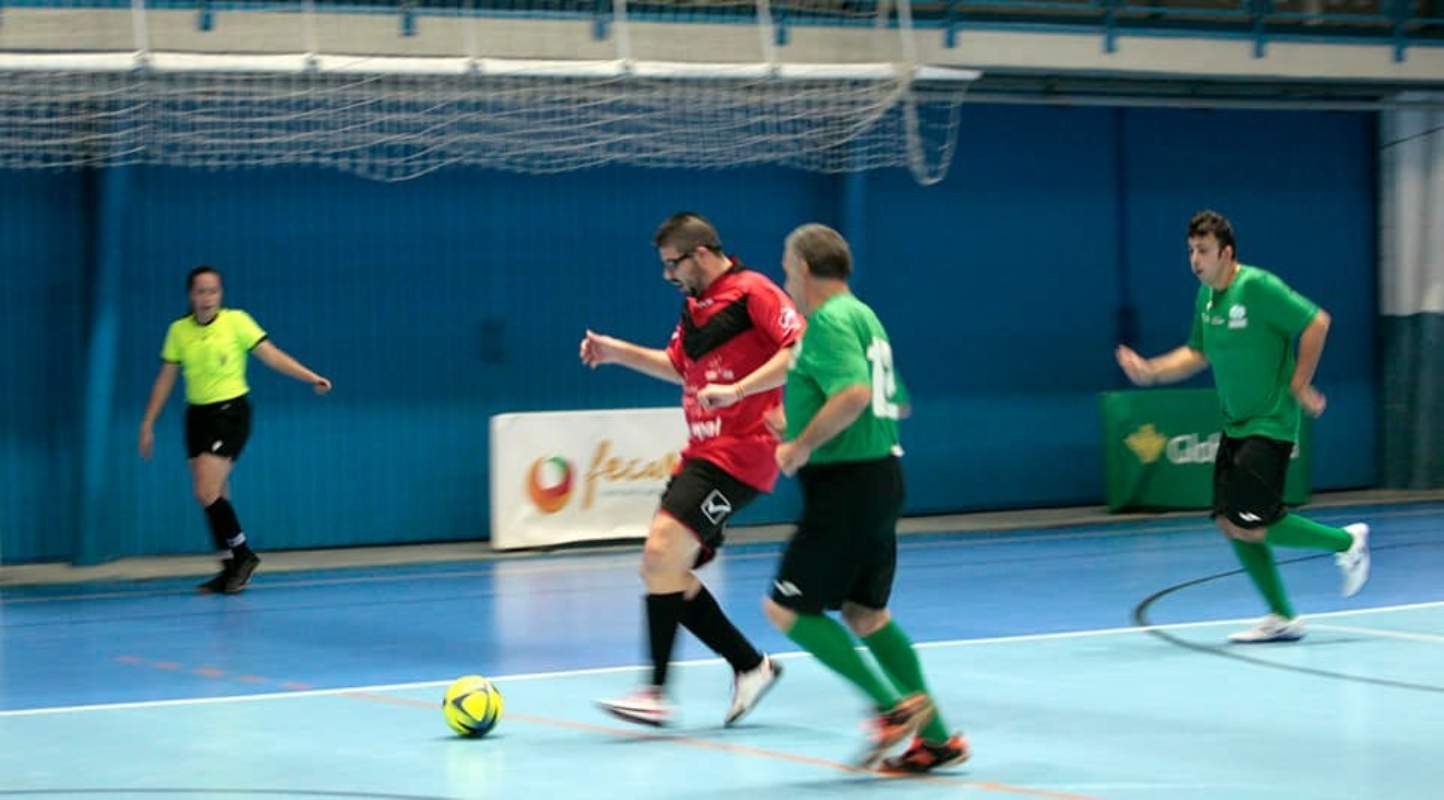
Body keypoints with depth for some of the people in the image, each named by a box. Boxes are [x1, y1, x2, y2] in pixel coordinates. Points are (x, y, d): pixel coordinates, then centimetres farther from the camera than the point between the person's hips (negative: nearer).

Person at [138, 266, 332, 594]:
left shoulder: (236, 321, -7)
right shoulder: (179, 330, 4)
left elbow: (272, 355, -11)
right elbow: (165, 379, 10)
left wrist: (311, 377, -23)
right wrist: (148, 424, 9)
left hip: (231, 413, -5)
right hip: (197, 416, 5)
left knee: (207, 494, -16)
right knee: (214, 497, 5)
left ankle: (242, 554, 1)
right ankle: (232, 568, 13)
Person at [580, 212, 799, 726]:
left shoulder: (752, 292, -11)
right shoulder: (694, 307, 16)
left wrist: (737, 390, -27)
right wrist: (618, 352, 19)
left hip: (738, 453, -10)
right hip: (702, 453, 10)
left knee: (662, 553, -18)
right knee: (664, 570, 5)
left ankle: (656, 692, -14)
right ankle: (750, 667, 15)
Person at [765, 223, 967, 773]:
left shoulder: (829, 321, -14)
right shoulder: (863, 316, 17)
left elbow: (854, 393, -30)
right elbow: (896, 403, 25)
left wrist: (803, 445, -19)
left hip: (845, 484, -10)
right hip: (880, 475, 10)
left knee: (787, 609, -2)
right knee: (864, 610, 16)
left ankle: (894, 706, -7)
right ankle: (936, 737, 15)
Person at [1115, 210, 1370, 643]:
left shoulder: (1257, 286, -17)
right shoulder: (1205, 295, 7)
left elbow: (1316, 322, -16)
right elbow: (1197, 353, 18)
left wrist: (1299, 386, -14)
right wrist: (1150, 371, 4)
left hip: (1270, 424, -8)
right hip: (1235, 425, 8)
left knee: (1248, 525, -13)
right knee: (1228, 523, 3)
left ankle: (1347, 540, 7)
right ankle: (1282, 618, 13)